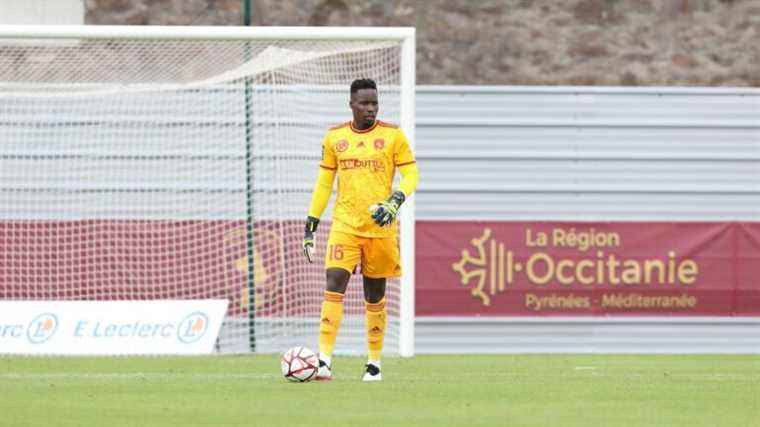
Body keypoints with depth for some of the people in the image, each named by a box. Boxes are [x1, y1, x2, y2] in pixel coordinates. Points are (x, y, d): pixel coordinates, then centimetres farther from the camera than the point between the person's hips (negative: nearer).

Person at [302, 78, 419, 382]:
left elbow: (411, 174, -1)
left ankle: (374, 363, 21)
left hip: (380, 227, -1)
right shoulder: (334, 137, 6)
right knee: (334, 285, -15)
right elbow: (324, 182, 12)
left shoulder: (393, 135, 0)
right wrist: (311, 224, 9)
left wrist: (395, 201, -20)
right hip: (344, 225, 1)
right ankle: (324, 361, -19)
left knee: (374, 295, 8)